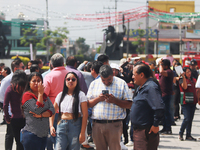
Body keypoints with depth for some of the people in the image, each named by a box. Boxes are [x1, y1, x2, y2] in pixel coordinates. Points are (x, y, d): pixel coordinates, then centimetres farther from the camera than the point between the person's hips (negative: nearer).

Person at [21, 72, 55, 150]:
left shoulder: (44, 95, 14)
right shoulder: (27, 95, -7)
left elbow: (52, 110, 2)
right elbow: (37, 110, -18)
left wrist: (40, 115, -14)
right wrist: (40, 94, -14)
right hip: (31, 135, -6)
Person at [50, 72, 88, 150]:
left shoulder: (81, 95, -1)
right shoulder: (60, 95, 10)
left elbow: (85, 114, -5)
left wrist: (82, 133, -11)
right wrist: (51, 126, 3)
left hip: (76, 126, -3)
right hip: (61, 126, 3)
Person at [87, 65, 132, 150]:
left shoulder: (121, 83, 4)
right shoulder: (94, 84, 12)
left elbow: (129, 105, 0)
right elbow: (88, 104, 10)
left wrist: (115, 100, -14)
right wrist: (98, 99, -8)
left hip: (114, 125, -3)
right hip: (97, 124, 3)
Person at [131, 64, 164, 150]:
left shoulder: (151, 88, -19)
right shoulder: (140, 88, 15)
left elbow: (159, 108, -28)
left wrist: (155, 125, -21)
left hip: (146, 132, -11)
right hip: (138, 130, 11)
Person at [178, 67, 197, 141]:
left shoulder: (193, 80, 15)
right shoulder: (182, 80, -4)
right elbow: (185, 87, -23)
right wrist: (183, 77, -27)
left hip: (193, 102, 6)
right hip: (185, 102, -6)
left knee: (190, 119, 6)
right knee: (187, 118, -13)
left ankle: (188, 135, 12)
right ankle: (180, 134, 3)